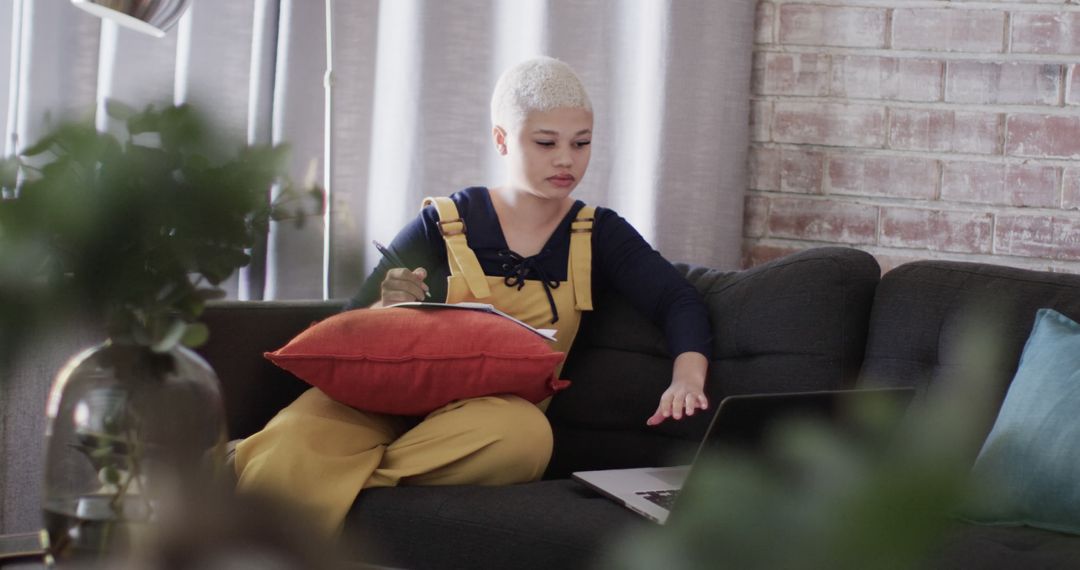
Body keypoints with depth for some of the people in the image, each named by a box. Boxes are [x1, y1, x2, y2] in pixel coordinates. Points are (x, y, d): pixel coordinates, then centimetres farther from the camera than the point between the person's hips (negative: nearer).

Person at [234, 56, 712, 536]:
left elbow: (679, 304, 4)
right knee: (279, 467, -37)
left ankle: (344, 478, -25)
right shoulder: (443, 224, 10)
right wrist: (386, 311, -16)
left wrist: (687, 379, -17)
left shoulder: (597, 235, 16)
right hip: (394, 390, -3)